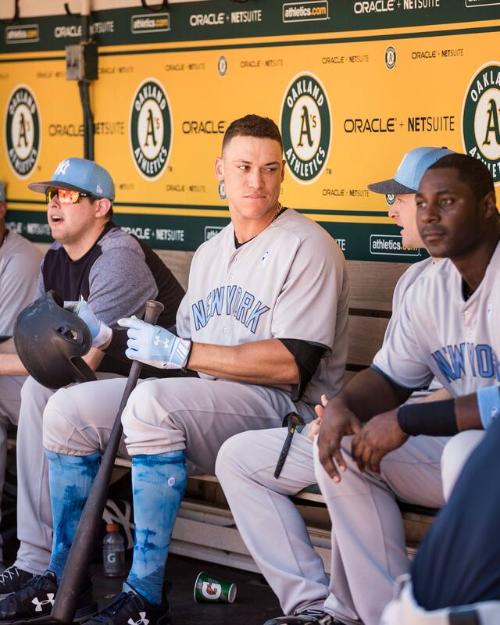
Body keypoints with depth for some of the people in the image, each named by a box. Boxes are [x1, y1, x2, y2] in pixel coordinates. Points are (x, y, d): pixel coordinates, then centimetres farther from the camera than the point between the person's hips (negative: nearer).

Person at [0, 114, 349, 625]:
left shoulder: (307, 247, -9)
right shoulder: (210, 252, 20)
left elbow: (292, 365, -19)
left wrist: (180, 352, -21)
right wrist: (142, 342, 1)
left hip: (283, 410, -8)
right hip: (202, 405, 9)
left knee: (152, 402, -34)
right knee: (67, 410, -1)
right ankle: (61, 576, 10)